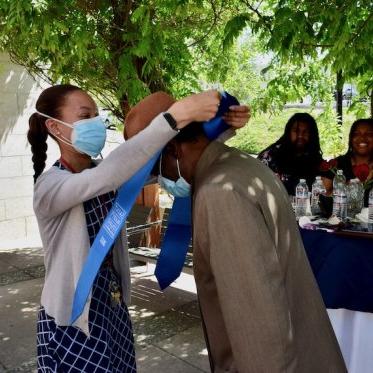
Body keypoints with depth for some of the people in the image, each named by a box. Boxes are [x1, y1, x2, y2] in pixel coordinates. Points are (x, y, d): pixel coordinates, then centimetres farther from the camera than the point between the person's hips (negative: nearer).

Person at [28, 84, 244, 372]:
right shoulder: (50, 184, -20)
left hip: (113, 306, 6)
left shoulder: (103, 174, 1)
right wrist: (177, 115, -44)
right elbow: (109, 173, -39)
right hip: (73, 318, -6)